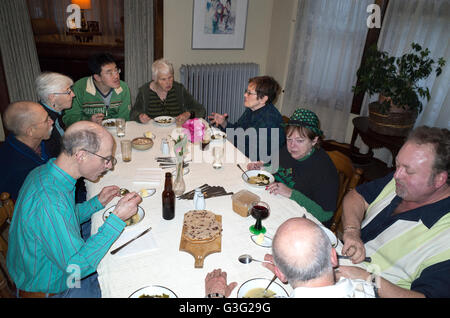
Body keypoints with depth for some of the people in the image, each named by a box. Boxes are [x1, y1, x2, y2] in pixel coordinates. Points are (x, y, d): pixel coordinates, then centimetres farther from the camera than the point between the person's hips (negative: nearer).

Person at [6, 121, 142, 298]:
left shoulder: (45, 172, -6)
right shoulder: (49, 201, -38)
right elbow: (76, 266, -33)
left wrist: (97, 203, -4)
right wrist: (117, 218, -32)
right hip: (50, 289, -8)